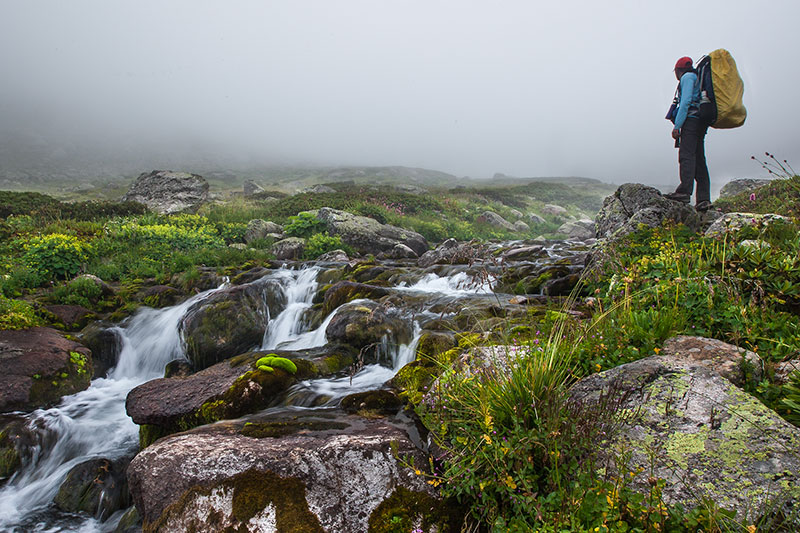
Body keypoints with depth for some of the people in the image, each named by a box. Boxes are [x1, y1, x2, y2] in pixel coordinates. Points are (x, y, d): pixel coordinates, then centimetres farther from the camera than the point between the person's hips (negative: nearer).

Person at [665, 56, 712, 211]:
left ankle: (684, 191, -28)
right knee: (699, 159, 2)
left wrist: (677, 126, -15)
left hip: (691, 119, -9)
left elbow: (686, 102, -11)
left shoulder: (687, 77, 2)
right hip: (701, 122, 9)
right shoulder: (698, 78, 30)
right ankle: (703, 198, -3)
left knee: (686, 155, -18)